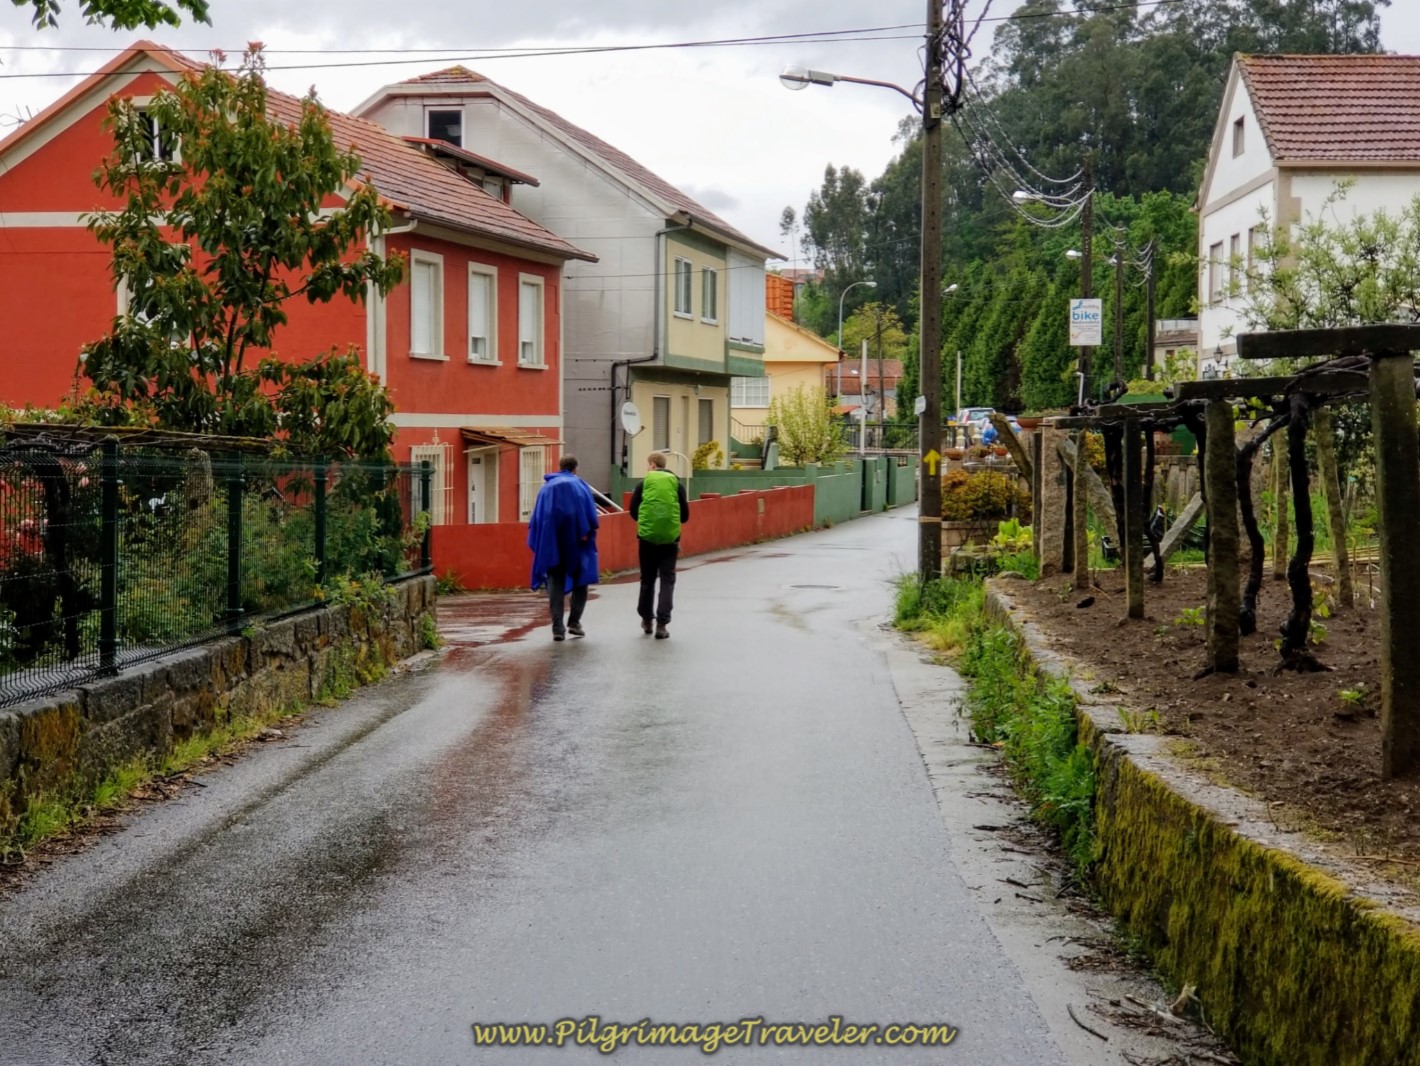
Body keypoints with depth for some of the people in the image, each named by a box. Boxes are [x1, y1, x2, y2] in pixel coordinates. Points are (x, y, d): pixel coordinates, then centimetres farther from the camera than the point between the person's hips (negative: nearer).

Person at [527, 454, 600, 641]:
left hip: (551, 542, 2)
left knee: (555, 583, 3)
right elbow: (590, 513, -9)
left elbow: (536, 517, 9)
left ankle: (558, 628, -6)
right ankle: (574, 622, 3)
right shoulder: (580, 485, 3)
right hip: (576, 541, -2)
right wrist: (587, 533, -10)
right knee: (580, 580, 12)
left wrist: (540, 543, 10)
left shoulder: (546, 487, 12)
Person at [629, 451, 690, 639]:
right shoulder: (676, 483, 4)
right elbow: (685, 515, 4)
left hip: (647, 536, 0)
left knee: (647, 579, 15)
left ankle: (646, 620, 25)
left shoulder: (644, 482, 1)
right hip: (670, 537, 0)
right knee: (667, 580, 4)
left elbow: (633, 511, 2)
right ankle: (662, 624, -4)